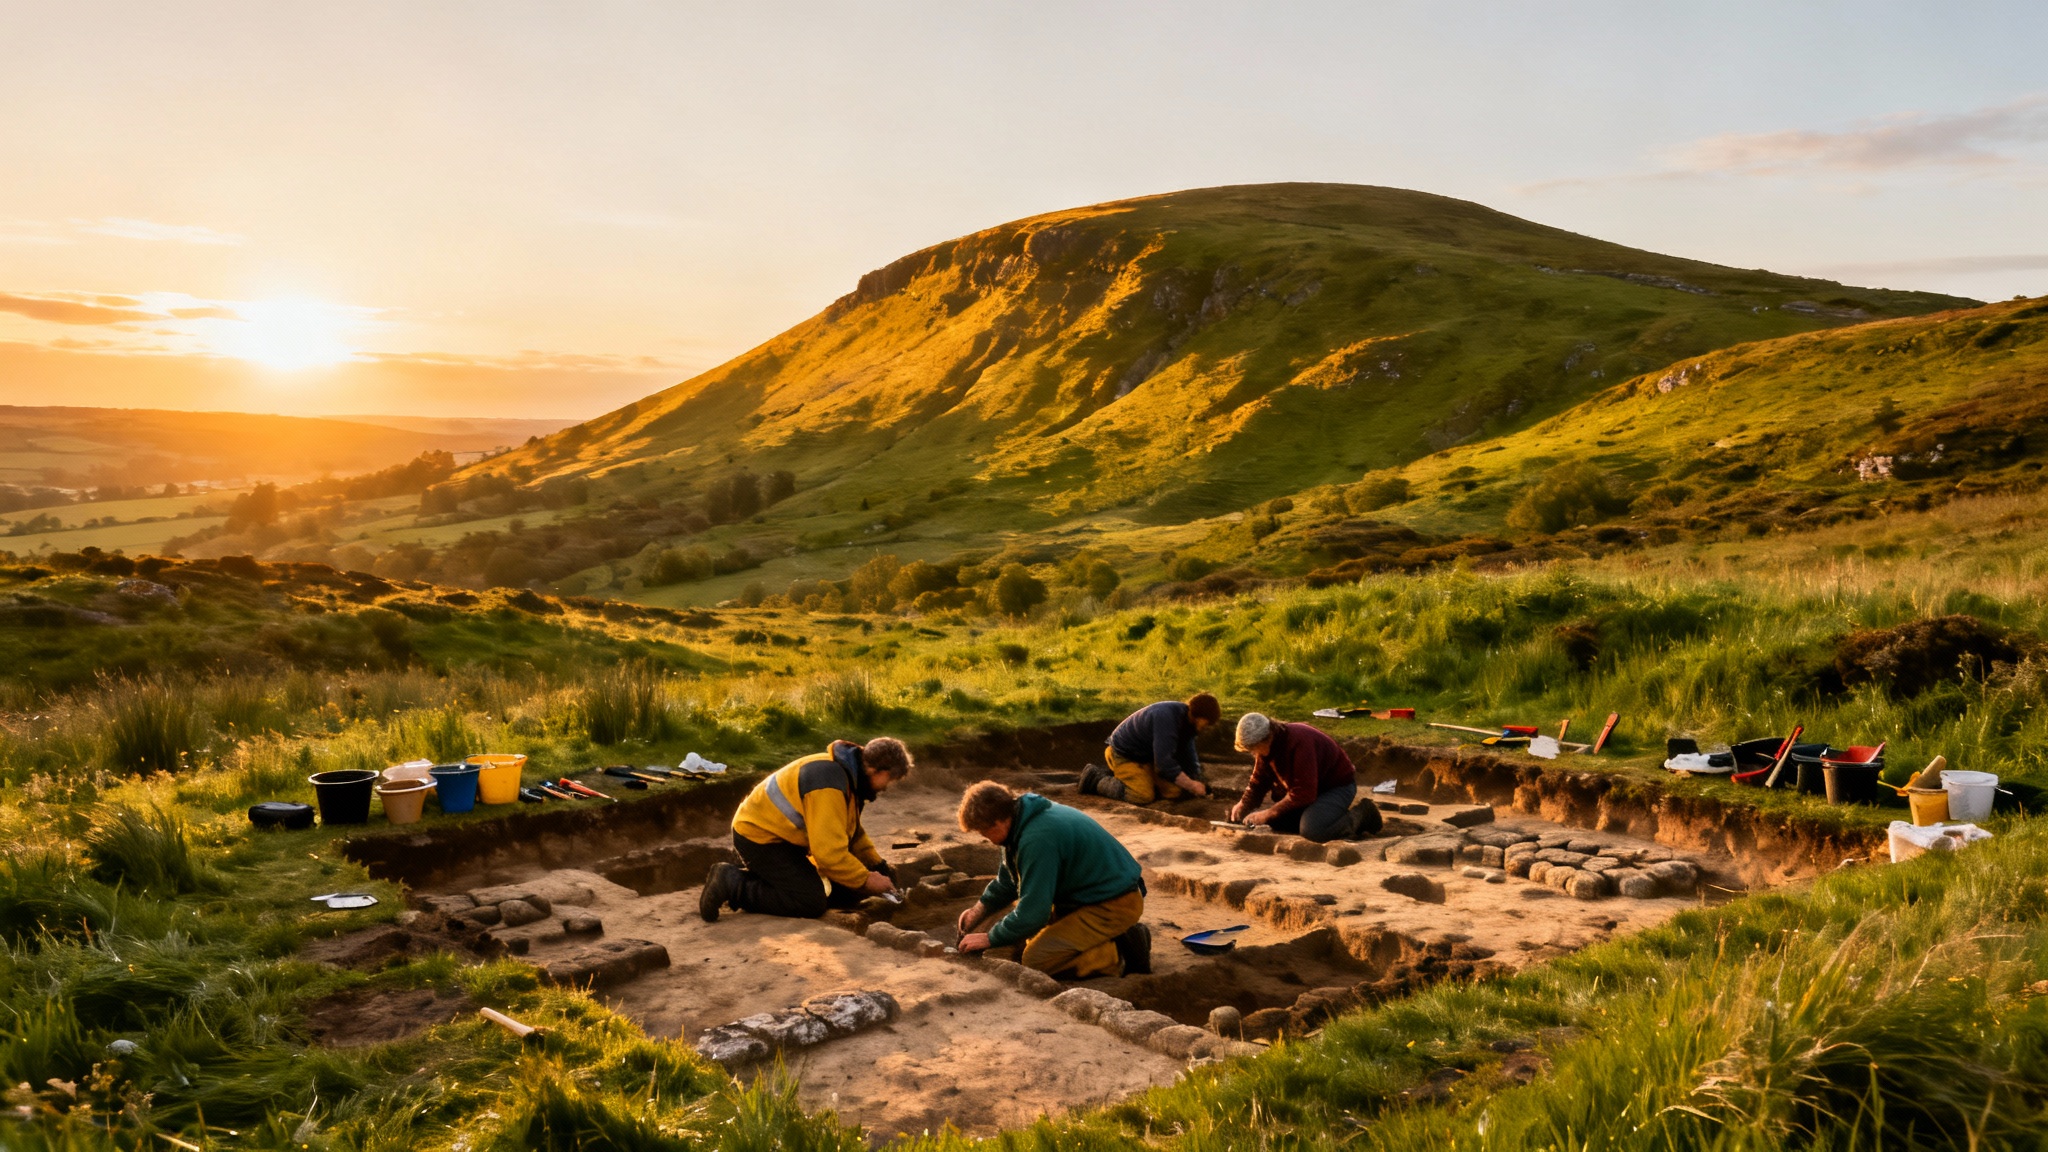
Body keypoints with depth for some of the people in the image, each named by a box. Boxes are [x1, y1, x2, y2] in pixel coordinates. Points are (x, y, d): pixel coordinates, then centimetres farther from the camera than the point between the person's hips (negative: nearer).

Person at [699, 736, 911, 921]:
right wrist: (866, 880, -19)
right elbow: (829, 851, -31)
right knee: (813, 902, -18)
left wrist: (878, 866, 6)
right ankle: (731, 884, -13)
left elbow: (851, 832, 18)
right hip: (759, 836, -11)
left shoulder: (846, 773, 5)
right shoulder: (829, 781, -28)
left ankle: (747, 877, 15)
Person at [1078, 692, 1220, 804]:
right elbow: (1164, 763, -37)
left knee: (1174, 792, 0)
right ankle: (1095, 778, -2)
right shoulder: (1166, 717, -34)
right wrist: (1192, 786, -32)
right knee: (1143, 796, -23)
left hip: (1148, 757, 9)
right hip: (1124, 754, -9)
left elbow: (1189, 757, 5)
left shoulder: (1187, 720, -5)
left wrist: (1197, 784, -6)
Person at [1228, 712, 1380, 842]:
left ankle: (1361, 816, -8)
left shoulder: (1299, 741, -31)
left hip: (1339, 785, -9)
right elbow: (1259, 781, 8)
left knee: (1311, 831, -32)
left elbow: (1304, 793, -33)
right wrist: (1243, 805, -11)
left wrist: (1268, 814, -28)